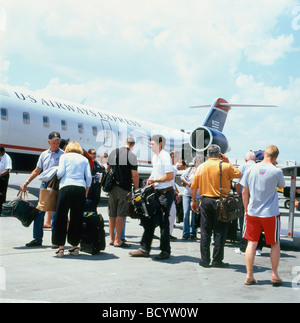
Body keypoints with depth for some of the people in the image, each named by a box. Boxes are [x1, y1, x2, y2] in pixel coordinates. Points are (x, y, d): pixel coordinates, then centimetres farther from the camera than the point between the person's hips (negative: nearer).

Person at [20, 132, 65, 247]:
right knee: (39, 211, 4)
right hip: (44, 184, 5)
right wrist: (26, 182, 15)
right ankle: (37, 239, 12)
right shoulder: (44, 154, 14)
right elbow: (37, 171, 21)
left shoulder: (63, 154, 0)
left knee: (55, 213, -2)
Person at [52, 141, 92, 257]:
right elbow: (89, 177, 7)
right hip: (81, 188, 3)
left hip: (66, 187, -2)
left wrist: (57, 177, 19)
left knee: (61, 217, 3)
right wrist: (86, 191, 17)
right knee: (77, 218, 9)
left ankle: (61, 247, 2)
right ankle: (75, 246, 13)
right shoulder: (84, 159, 16)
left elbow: (60, 172, -2)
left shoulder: (64, 156, 10)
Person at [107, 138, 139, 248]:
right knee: (121, 214, -2)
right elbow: (134, 175, -11)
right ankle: (117, 240, 0)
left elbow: (107, 169, 17)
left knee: (112, 214, 12)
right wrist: (136, 189, -1)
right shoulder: (132, 156, -8)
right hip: (124, 188, -6)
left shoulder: (113, 153, 10)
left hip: (112, 188, 6)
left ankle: (112, 239, 20)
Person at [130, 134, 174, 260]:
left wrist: (155, 180, -13)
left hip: (166, 192, -9)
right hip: (156, 192, 9)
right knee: (149, 220, 8)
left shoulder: (165, 156, -13)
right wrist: (150, 180, 9)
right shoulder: (155, 157, 15)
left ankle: (165, 251, 10)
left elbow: (170, 176, -19)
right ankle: (144, 249, 15)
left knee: (163, 222, -2)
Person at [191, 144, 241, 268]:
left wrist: (194, 201, 14)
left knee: (205, 232, 9)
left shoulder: (201, 167, 3)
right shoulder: (225, 166, -7)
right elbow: (239, 174, 8)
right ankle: (217, 260, 9)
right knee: (219, 232, 5)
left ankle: (205, 260, 12)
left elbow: (193, 186, 4)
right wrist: (228, 162, 10)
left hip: (206, 201, 3)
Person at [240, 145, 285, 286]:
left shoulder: (251, 170, -1)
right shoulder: (276, 171, -10)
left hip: (252, 212, 2)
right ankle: (274, 274, 20)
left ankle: (249, 276, 9)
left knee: (251, 244, 8)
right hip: (271, 214, -2)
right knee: (275, 244, 15)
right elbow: (282, 186, 12)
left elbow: (244, 192, 4)